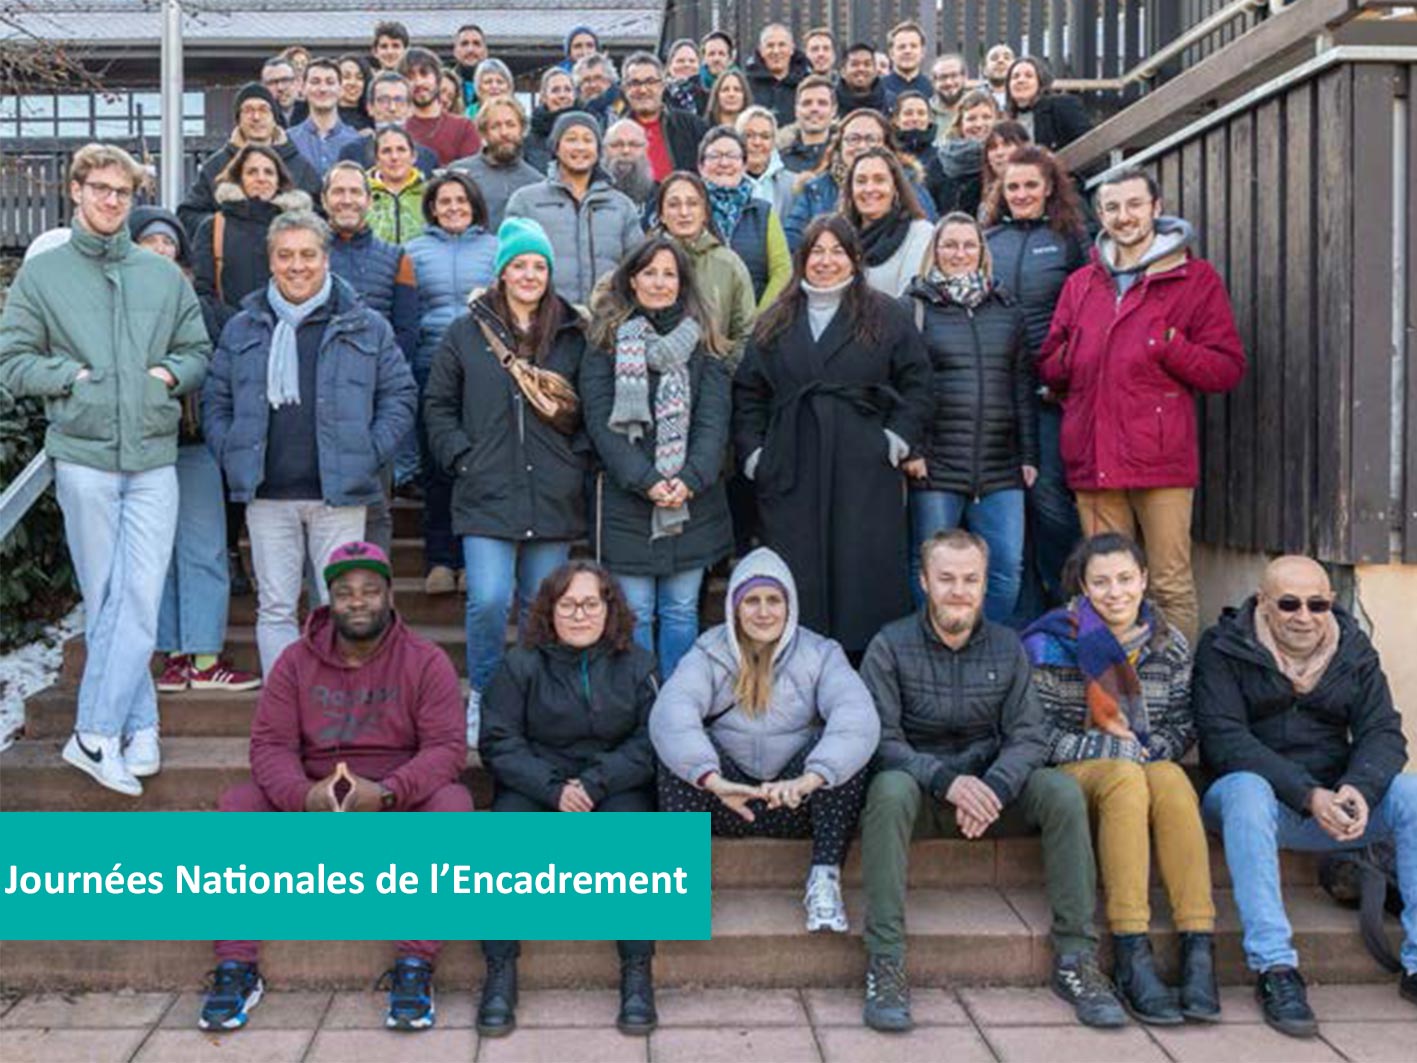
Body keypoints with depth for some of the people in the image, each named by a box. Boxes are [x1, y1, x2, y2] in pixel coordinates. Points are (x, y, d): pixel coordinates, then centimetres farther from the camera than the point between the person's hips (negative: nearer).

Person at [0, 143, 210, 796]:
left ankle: (94, 733, -1)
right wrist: (73, 375, -8)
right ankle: (139, 726, 14)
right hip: (82, 456, -1)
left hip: (154, 458, 1)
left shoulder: (164, 274, 11)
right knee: (105, 601, 5)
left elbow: (199, 352, 16)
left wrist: (171, 373, -3)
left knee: (140, 599, -6)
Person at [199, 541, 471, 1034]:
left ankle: (414, 968, -28)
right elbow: (270, 744, -4)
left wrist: (386, 793, -31)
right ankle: (237, 970, -16)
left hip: (400, 800, -2)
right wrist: (303, 796, -27)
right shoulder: (297, 660, 2)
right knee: (236, 803, -21)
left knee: (452, 803, -32)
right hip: (311, 800, 2)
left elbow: (447, 747, -13)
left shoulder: (426, 661, -4)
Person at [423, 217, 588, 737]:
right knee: (488, 600, -12)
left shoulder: (572, 335, 8)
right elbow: (438, 406, 8)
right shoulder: (466, 332, 5)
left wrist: (578, 458, 0)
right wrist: (462, 458, -3)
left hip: (553, 498, 2)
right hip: (487, 495, -2)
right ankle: (483, 695, 9)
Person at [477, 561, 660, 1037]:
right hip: (534, 784, 0)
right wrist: (553, 788, -18)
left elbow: (649, 743, -3)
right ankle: (499, 974, -21)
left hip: (615, 786, 0)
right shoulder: (522, 664, 0)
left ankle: (638, 972, -23)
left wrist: (594, 784, -18)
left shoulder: (636, 665, 3)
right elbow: (499, 742, -4)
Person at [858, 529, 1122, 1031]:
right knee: (889, 791, -36)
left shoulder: (1007, 647, 6)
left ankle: (1076, 958, -16)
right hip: (918, 788, -3)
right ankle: (885, 964, -32)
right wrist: (946, 781, -28)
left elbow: (1027, 736, -2)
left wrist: (993, 787, -23)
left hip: (990, 787, 3)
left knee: (1063, 791, -22)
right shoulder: (891, 646, -4)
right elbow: (880, 740, -13)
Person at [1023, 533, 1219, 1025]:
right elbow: (1035, 731, -3)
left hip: (1149, 763, 3)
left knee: (1172, 780, -34)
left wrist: (1148, 748, -8)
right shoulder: (1053, 642, -1)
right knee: (1126, 778, -37)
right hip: (1074, 772, -3)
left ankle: (1199, 948, -39)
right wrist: (1104, 747, -13)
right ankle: (1131, 956, -41)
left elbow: (1183, 726, 12)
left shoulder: (1170, 645, 11)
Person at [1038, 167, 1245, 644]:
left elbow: (1228, 370, 1)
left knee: (1172, 586, -4)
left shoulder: (1196, 278, 6)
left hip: (1161, 459, -4)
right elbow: (1048, 368, 20)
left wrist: (1168, 346, -13)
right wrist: (1074, 355, -1)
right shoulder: (1081, 283, 18)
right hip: (1094, 459, 4)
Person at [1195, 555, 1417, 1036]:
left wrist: (1360, 788, -23)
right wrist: (1307, 795, -27)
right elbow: (1224, 739, -16)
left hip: (1335, 798, 4)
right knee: (1248, 790, -37)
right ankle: (1274, 968, -37)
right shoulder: (1223, 649, -4)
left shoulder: (1354, 650, 9)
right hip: (1257, 788, -4)